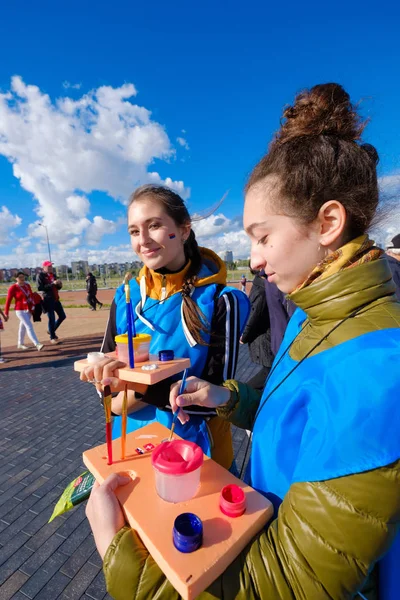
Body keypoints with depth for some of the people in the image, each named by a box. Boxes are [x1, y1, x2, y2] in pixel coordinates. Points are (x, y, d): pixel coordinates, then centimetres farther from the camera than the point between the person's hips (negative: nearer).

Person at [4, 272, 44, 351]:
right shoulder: (13, 288, -10)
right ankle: (37, 344, -22)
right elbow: (8, 300, -9)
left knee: (23, 327, 18)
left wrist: (33, 305, 2)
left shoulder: (27, 285, 6)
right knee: (29, 326, -15)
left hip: (29, 310, 6)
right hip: (20, 311, -6)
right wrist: (6, 313, -7)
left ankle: (20, 344, 33)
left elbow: (31, 295, 12)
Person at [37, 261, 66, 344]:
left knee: (62, 316, 11)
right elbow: (40, 288, -18)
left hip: (56, 299, 7)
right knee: (52, 318, -3)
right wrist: (52, 284, -23)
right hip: (48, 300, -7)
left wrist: (59, 285, -3)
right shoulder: (41, 275, -7)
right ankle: (52, 337, 11)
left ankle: (51, 331, 30)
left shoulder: (52, 275, 15)